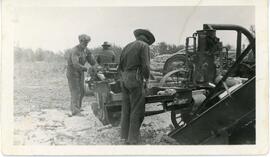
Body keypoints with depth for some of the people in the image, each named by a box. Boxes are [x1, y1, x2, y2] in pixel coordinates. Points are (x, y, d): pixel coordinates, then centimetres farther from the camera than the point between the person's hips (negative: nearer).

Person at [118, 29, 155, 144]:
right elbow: (145, 66, -12)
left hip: (124, 79, 7)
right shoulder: (144, 46, -3)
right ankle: (133, 140, 3)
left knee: (126, 108, 14)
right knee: (137, 110, -1)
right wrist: (146, 78, 3)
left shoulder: (127, 46, 17)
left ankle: (125, 135, 23)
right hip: (135, 80, -7)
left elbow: (120, 66, 17)